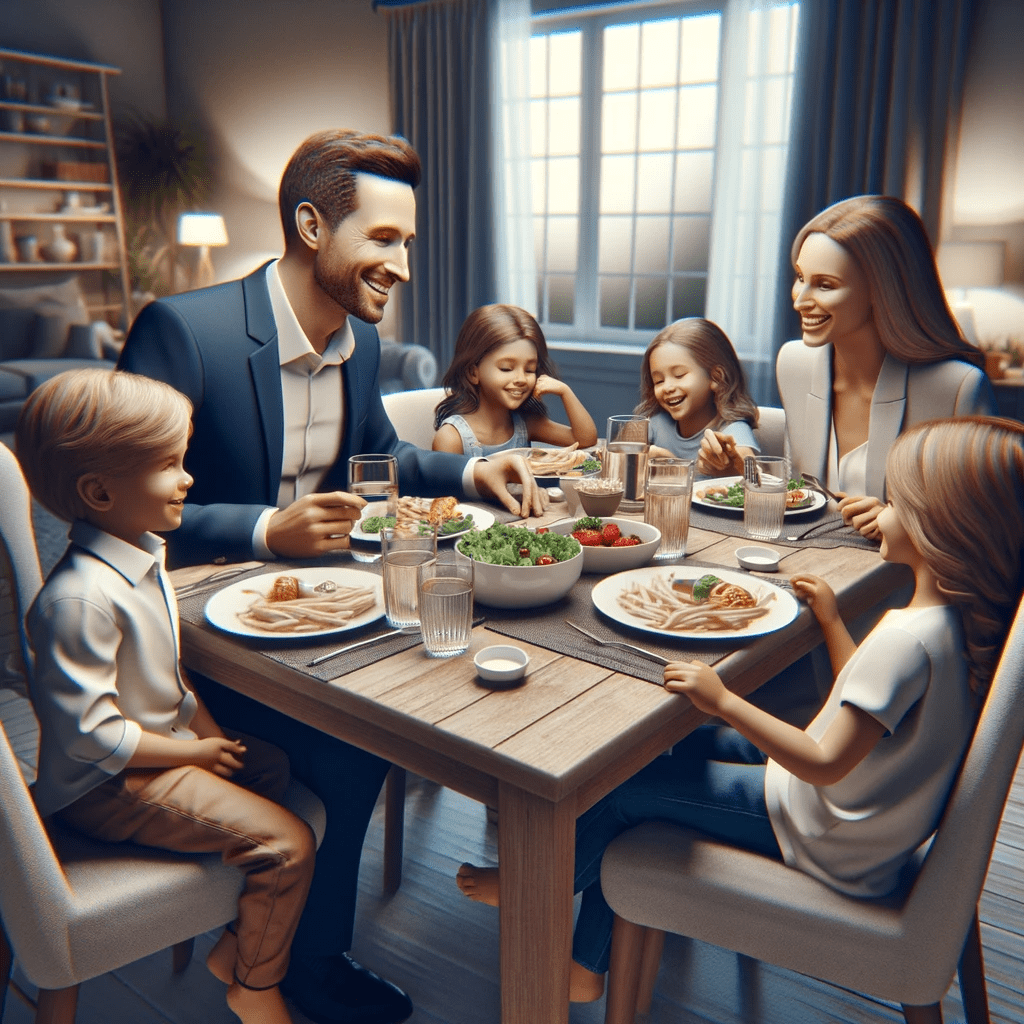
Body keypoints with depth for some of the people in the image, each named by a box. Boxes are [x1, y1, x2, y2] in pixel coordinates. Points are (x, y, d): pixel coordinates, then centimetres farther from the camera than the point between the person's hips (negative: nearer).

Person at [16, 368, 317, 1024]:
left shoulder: (141, 555, 2)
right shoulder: (79, 599, -30)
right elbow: (90, 732, -27)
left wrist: (206, 727, 3)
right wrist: (191, 752, -16)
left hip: (165, 741, 10)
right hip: (107, 786, -10)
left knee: (273, 767, 18)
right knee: (288, 843, -14)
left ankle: (236, 947, 29)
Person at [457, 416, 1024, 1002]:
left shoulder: (908, 639, -32)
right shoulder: (963, 615, -3)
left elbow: (825, 765, -30)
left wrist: (724, 701, -29)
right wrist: (831, 618, 11)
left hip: (830, 839, -9)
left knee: (625, 783, -4)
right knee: (687, 748, 14)